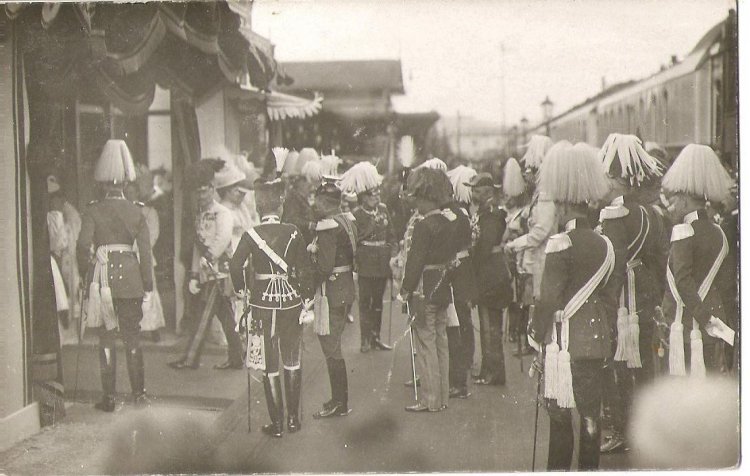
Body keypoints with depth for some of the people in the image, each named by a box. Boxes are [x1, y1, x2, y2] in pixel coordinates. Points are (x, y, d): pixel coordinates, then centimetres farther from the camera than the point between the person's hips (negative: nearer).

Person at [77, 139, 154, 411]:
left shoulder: (93, 210, -4)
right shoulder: (136, 211, 2)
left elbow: (84, 245, -15)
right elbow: (145, 250, 0)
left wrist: (88, 269, 1)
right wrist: (148, 285, 4)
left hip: (103, 277, -2)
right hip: (131, 278, 2)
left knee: (106, 339, 5)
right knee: (132, 337, 11)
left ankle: (109, 397, 6)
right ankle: (139, 392, 14)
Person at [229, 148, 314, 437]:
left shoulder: (251, 235, -8)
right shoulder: (293, 233, -6)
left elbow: (235, 265, -15)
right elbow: (305, 269, -5)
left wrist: (241, 290, 1)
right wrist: (307, 299, 4)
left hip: (262, 304, -1)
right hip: (291, 302, 1)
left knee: (270, 365, 7)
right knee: (292, 361, 16)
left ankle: (276, 423, 9)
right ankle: (293, 419, 21)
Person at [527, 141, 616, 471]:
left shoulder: (560, 245, -14)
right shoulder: (604, 245, 5)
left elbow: (549, 298, -16)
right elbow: (609, 296, 12)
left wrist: (536, 335, -4)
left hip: (566, 340, -6)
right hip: (597, 339, 6)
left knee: (559, 413, 3)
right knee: (590, 412, 12)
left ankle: (558, 467, 8)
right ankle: (589, 467, 19)